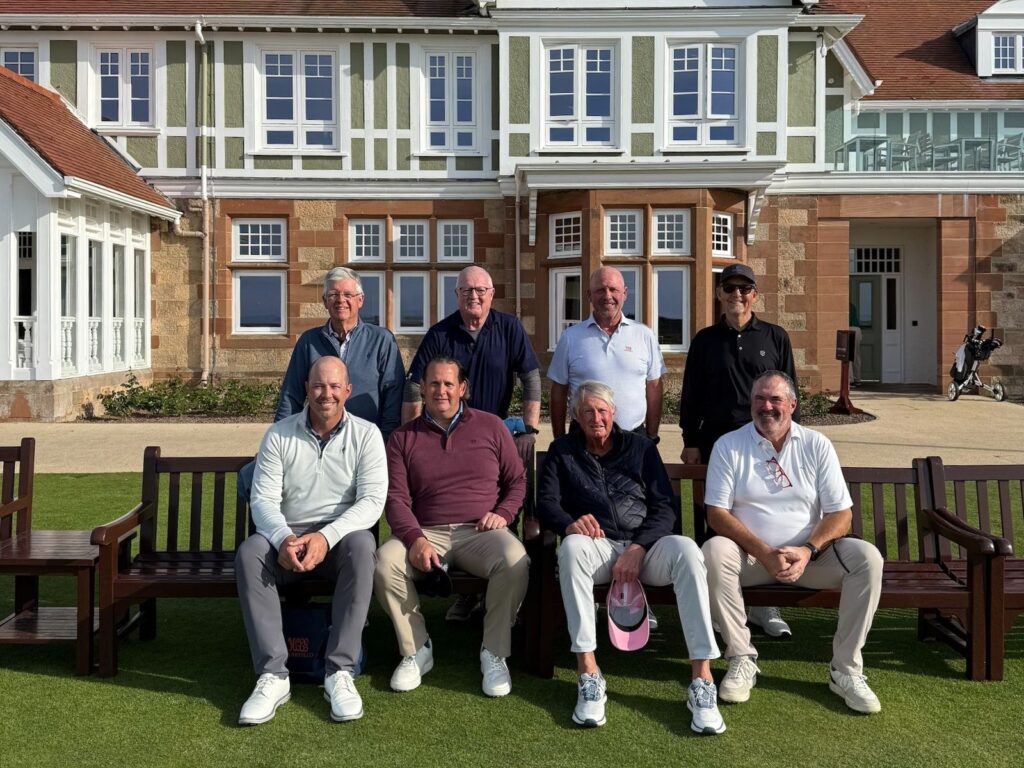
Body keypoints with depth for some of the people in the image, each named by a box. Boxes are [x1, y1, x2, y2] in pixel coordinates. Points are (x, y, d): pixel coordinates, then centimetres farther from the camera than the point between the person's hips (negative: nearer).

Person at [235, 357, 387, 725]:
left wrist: (326, 537, -26)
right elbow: (263, 498, -3)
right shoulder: (279, 434, 4)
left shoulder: (366, 434, 0)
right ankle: (273, 675, -29)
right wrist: (283, 539, -25)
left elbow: (372, 500, -10)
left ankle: (340, 672, -32)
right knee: (249, 552, -30)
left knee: (361, 544, -36)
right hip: (286, 537, 2)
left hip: (341, 535, -1)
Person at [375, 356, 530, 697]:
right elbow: (396, 497, 3)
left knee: (515, 561, -33)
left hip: (481, 531, -1)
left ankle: (494, 653, -12)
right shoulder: (403, 437, 12)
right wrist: (415, 539, -14)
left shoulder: (490, 426, 12)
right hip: (425, 533, 1)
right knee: (385, 562, -30)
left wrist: (503, 513, -5)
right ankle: (416, 650, -8)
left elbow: (518, 481, 15)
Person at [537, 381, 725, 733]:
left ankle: (702, 680, -34)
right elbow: (546, 503, 4)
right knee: (572, 546, -37)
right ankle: (588, 675, -36)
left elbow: (665, 508, 6)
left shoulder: (641, 448, 15)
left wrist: (638, 548, -12)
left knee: (686, 549, -33)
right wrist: (569, 522, -20)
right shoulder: (563, 451, 16)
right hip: (598, 545, 0)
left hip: (645, 543, 1)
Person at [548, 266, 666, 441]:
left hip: (634, 438, 1)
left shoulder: (644, 335, 3)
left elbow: (653, 388, 6)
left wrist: (652, 437, 4)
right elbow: (559, 392, 4)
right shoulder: (570, 337, 1)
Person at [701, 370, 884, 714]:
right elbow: (717, 513, -7)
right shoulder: (728, 446, 1)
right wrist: (763, 552, -20)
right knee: (714, 551, -32)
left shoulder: (816, 445, 4)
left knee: (867, 557, -23)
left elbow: (841, 514, -1)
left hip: (810, 554, 2)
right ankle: (742, 659, -18)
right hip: (750, 556, -1)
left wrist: (808, 550, -19)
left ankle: (846, 669, -14)